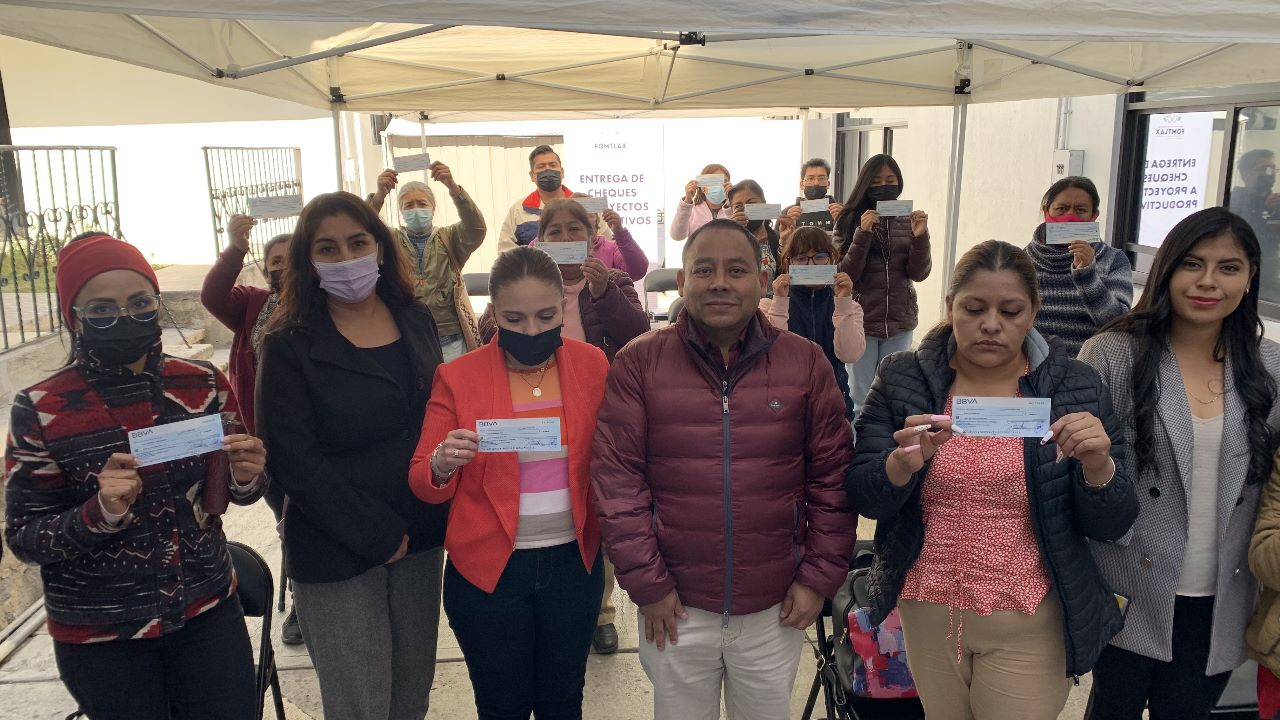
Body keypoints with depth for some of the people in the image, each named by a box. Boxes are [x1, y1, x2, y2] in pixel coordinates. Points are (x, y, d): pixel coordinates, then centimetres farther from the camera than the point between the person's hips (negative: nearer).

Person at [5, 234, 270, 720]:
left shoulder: (205, 384, -5)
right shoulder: (41, 410, -12)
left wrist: (247, 477, -17)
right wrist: (100, 513, -26)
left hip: (208, 614, 2)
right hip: (100, 637, -2)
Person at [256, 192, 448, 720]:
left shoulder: (415, 321, 4)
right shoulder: (290, 345, -9)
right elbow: (294, 462, -13)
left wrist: (440, 503, -1)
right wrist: (378, 535, -14)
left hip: (419, 537, 4)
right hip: (337, 553, -4)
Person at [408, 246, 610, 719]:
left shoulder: (592, 366, -4)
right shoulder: (458, 377, -9)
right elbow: (423, 483, -6)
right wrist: (443, 465, -28)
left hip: (574, 565, 2)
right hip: (488, 570, -1)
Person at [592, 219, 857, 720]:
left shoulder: (806, 362, -1)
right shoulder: (639, 362, -5)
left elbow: (834, 476, 2)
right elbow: (616, 477, -6)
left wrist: (820, 577, -1)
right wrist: (647, 583, -8)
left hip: (777, 610, 1)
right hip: (675, 608, -1)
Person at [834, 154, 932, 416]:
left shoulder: (908, 220, 6)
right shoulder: (850, 220, 0)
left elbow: (919, 274, 1)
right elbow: (845, 274, -7)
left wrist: (919, 236, -15)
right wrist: (863, 234, -19)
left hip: (899, 321, 2)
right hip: (861, 320, -2)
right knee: (860, 398, 1)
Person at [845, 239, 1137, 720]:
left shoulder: (1075, 388, -6)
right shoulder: (903, 380, -5)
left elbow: (1112, 525, -4)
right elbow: (862, 498, -8)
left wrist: (1097, 466, -25)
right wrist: (904, 462, -28)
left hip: (1026, 627, -1)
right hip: (926, 613, 2)